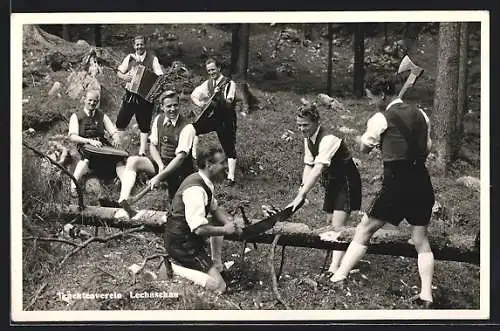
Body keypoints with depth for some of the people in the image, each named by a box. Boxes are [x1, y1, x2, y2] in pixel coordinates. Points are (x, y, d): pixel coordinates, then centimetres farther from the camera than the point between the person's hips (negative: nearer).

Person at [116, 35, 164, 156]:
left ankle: (142, 152, 7)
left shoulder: (152, 59, 1)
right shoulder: (129, 58, 8)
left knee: (144, 126, 3)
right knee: (120, 123, 1)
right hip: (130, 95, 2)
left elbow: (160, 77, -5)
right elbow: (119, 72, 11)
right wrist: (124, 77, -12)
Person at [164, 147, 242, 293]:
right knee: (218, 287, -11)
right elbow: (199, 229, -31)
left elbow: (215, 209, 18)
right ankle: (174, 268, -7)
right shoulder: (195, 189, -26)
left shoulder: (206, 183, 4)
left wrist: (229, 223, -1)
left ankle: (217, 264, 21)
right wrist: (225, 230, -18)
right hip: (181, 244, -10)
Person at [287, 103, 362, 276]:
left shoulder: (328, 139, -30)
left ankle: (335, 267, -19)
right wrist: (302, 187, -16)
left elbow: (318, 170, -37)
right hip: (332, 183, 9)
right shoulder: (308, 139, 0)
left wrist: (301, 195, -41)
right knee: (330, 221, 14)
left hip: (346, 182, -9)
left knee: (337, 226, -16)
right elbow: (308, 165, 0)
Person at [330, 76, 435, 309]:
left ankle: (337, 278, 2)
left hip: (396, 182, -5)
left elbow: (364, 148, 8)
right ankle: (426, 296, 7)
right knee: (421, 240, 11)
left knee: (364, 230, 4)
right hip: (422, 181, 5)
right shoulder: (420, 114, 12)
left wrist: (365, 135, 26)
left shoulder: (381, 119, -4)